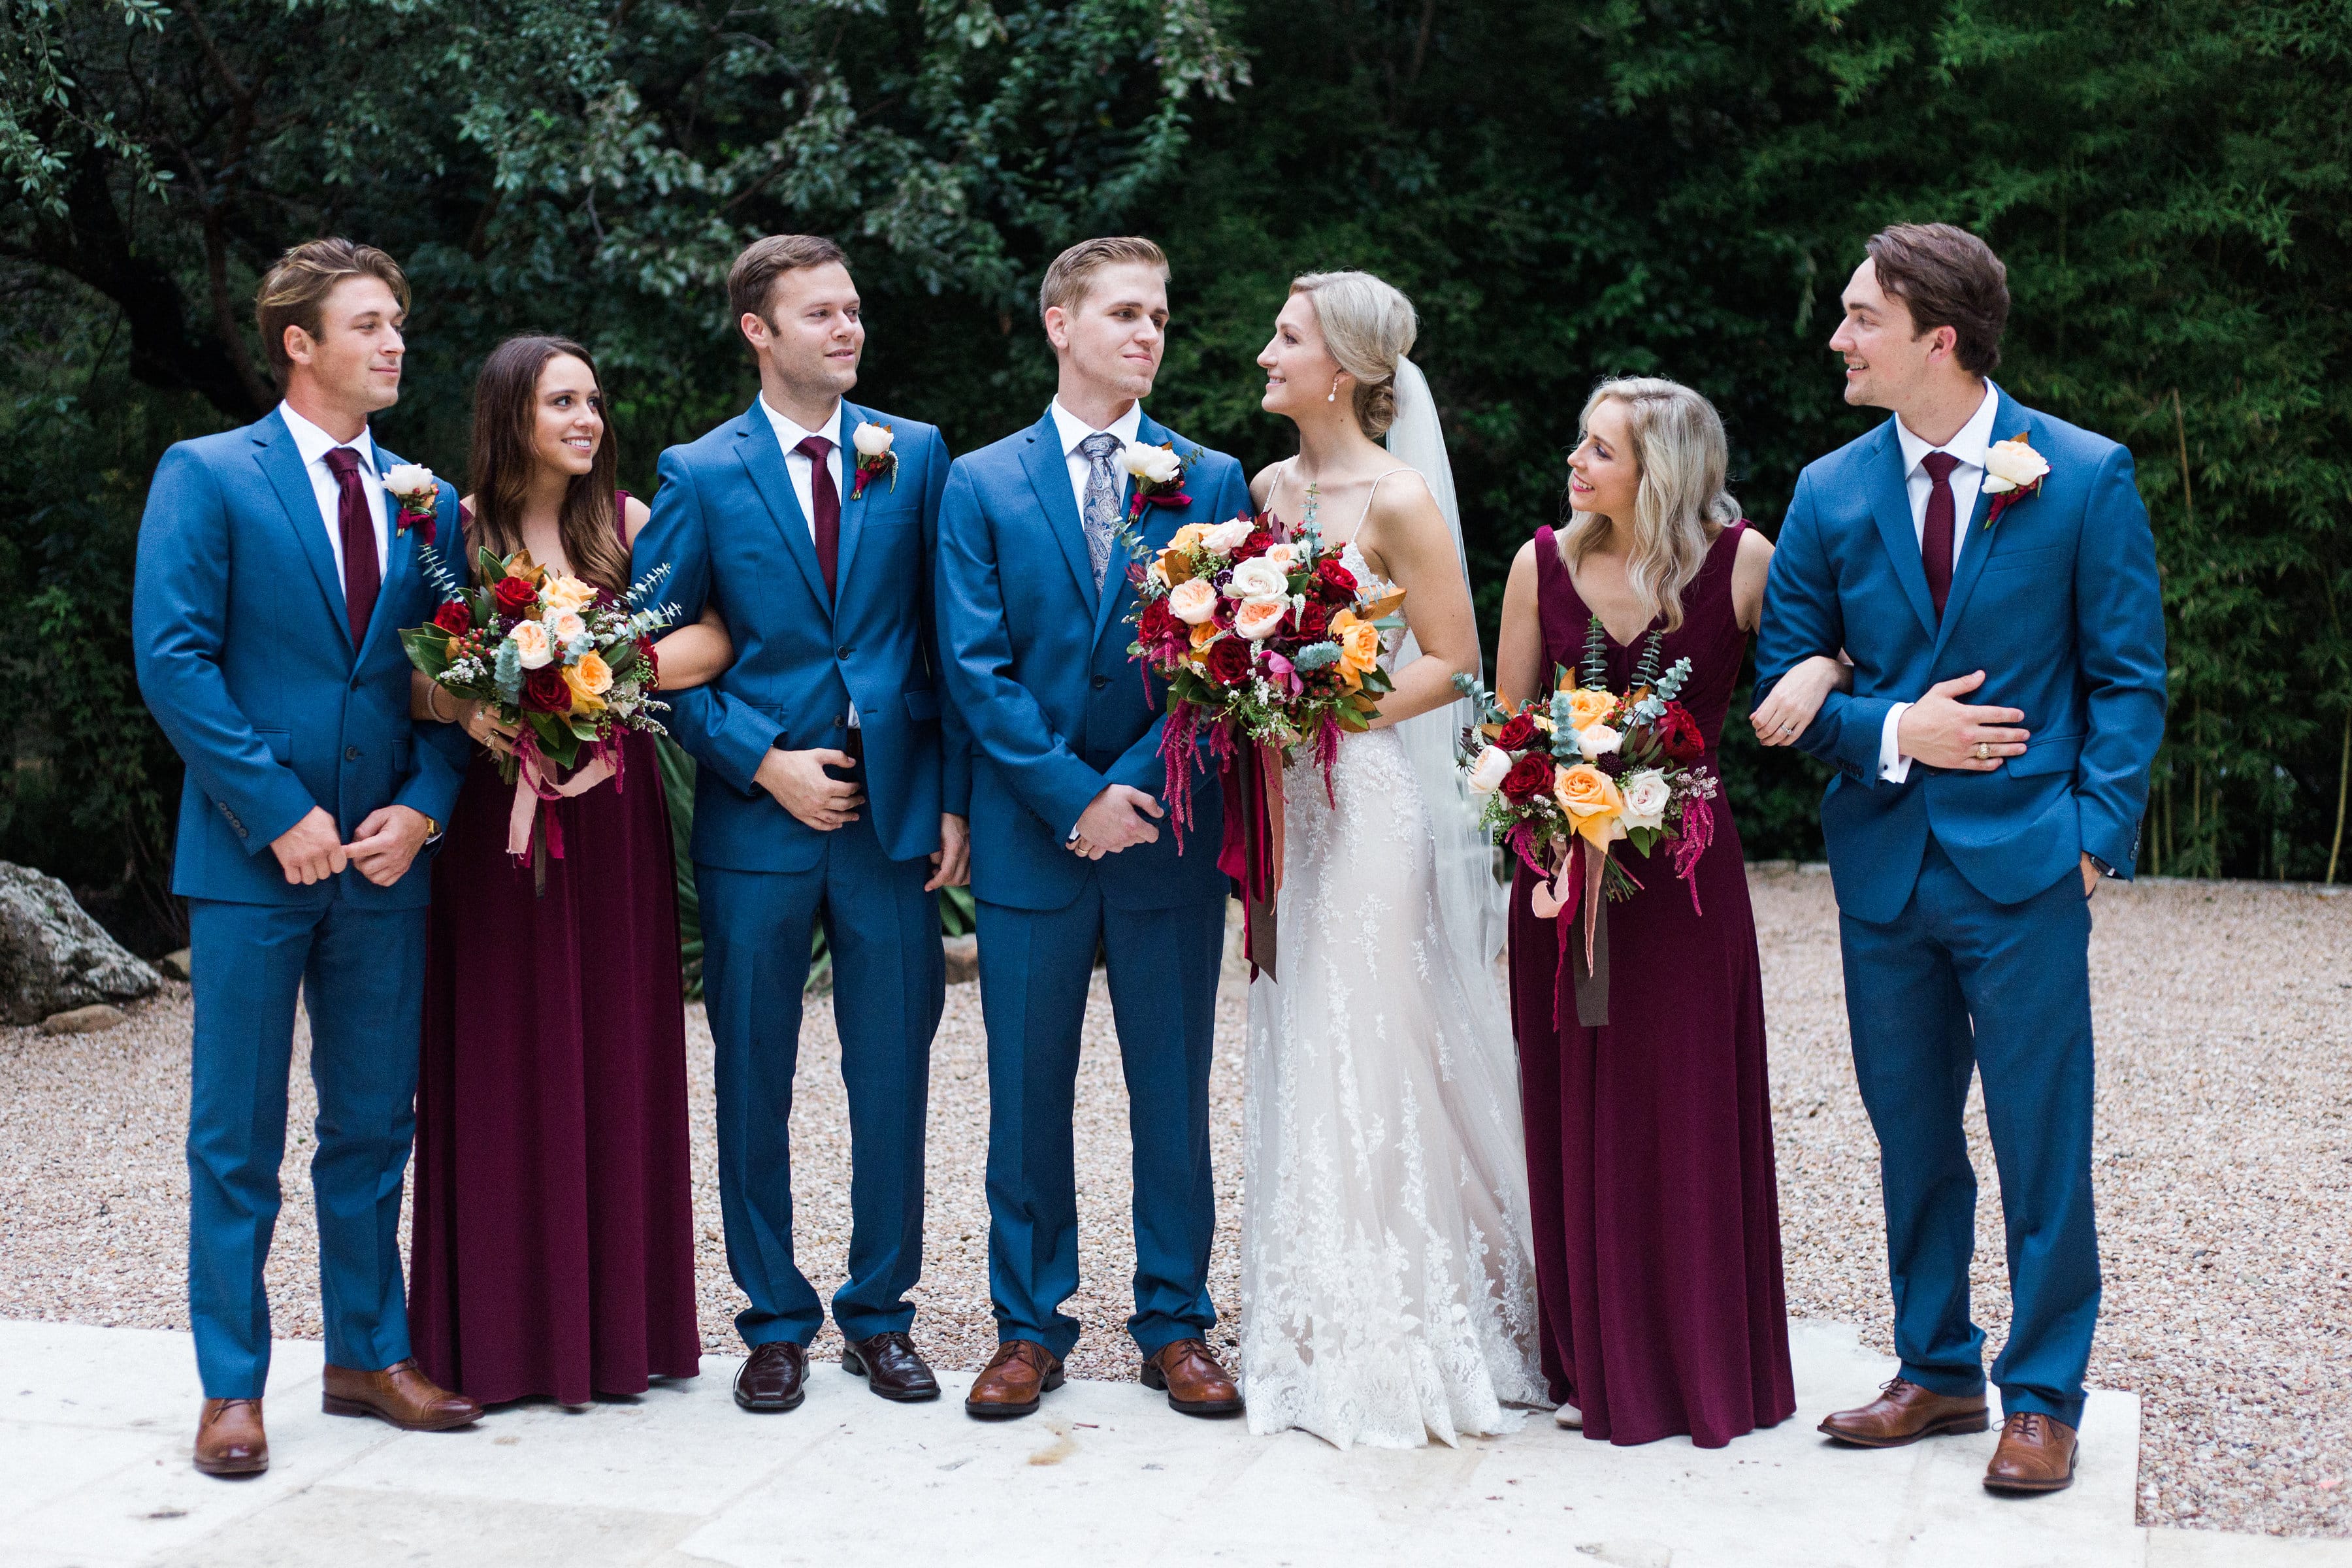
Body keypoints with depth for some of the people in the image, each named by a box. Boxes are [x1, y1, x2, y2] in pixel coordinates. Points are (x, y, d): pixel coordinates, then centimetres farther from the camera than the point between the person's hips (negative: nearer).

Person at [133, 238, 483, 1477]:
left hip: (384, 859, 4)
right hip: (253, 858, -4)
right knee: (237, 1137, 3)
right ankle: (232, 1387, 13)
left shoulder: (427, 501, 11)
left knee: (374, 1126, 12)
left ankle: (368, 1355, 24)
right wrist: (280, 814, -14)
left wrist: (421, 807, -6)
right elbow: (172, 660, -9)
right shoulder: (207, 476, -2)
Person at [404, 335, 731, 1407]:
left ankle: (620, 1324, 15)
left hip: (612, 821, 1)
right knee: (503, 1067, 2)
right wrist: (466, 708, -21)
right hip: (494, 823, -1)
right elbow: (405, 675, -2)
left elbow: (713, 639, -7)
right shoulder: (457, 529, 2)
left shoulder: (628, 521, 5)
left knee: (616, 1060, 5)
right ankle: (504, 1333, 12)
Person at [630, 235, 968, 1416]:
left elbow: (949, 639, 5)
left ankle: (880, 1314, 22)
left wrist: (954, 796, 0)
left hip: (894, 812, 1)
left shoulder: (916, 455, 6)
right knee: (754, 1082, 7)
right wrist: (765, 763, -9)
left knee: (894, 1076, 7)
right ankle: (775, 1321, 21)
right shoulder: (700, 473, 1)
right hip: (758, 818, -1)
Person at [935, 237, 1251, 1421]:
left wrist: (1139, 790, -11)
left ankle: (1176, 1325, 19)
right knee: (1028, 1093, 7)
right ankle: (1029, 1328, 19)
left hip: (1170, 834, 1)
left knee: (1173, 1089, 7)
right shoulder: (981, 483, 4)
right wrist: (1075, 794, -11)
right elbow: (975, 668, -3)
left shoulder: (1211, 480, 6)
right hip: (1031, 835, 0)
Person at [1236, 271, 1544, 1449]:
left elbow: (1451, 662, -10)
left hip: (1372, 798, -7)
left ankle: (1405, 1338, 9)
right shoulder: (1268, 487, 11)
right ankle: (1322, 1332, 20)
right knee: (1299, 1059, 10)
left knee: (1376, 1056, -3)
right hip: (1289, 803, 7)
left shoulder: (1398, 498, -9)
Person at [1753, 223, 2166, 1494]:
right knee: (1911, 1141, 13)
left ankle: (2042, 1399, 17)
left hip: (2025, 867, -3)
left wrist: (2096, 834, -10)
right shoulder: (1830, 493, 4)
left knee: (2041, 1148, 3)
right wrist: (1891, 733, -10)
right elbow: (1780, 683, 7)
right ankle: (1938, 1373, 28)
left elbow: (2127, 676, -2)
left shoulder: (2086, 478, -4)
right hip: (1883, 863, 4)